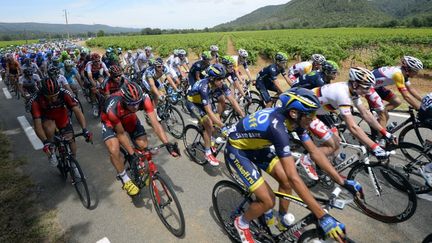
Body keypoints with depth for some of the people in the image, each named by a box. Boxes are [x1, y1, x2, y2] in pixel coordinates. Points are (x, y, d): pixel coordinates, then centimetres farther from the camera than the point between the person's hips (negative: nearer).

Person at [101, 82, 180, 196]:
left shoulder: (143, 98, -35)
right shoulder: (112, 107, -40)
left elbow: (155, 123, -33)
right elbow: (121, 133, -27)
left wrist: (167, 144, -42)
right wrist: (131, 154, -27)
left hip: (130, 119, 3)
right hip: (111, 122, -3)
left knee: (144, 145, -11)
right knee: (114, 150, -24)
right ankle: (125, 180, 0)